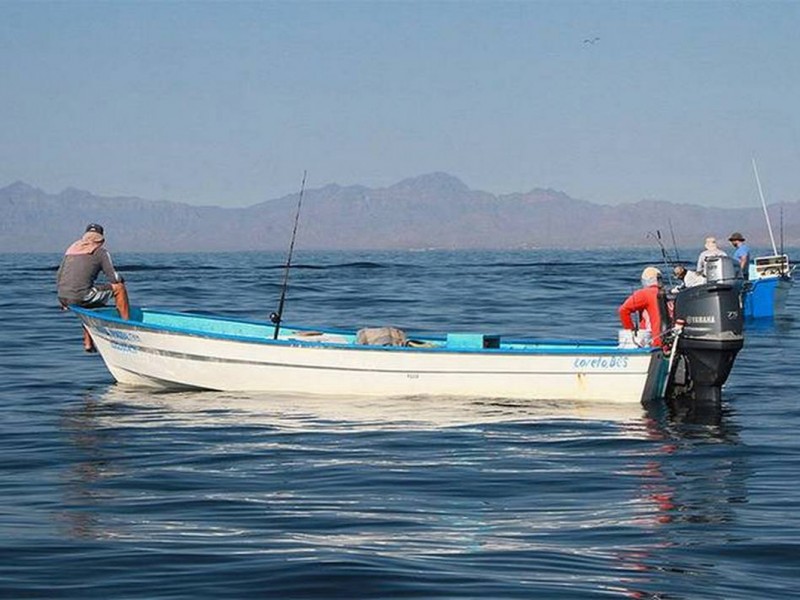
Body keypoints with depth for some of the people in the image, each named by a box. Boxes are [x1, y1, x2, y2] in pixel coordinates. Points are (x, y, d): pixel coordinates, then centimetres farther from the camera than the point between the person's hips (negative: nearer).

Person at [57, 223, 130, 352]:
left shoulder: (71, 249, 21)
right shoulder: (100, 252, 4)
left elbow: (58, 277, 20)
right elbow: (113, 278, 0)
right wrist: (120, 279, 24)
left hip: (63, 298, 7)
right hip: (81, 297, -7)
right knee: (119, 288, 9)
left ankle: (88, 343, 34)